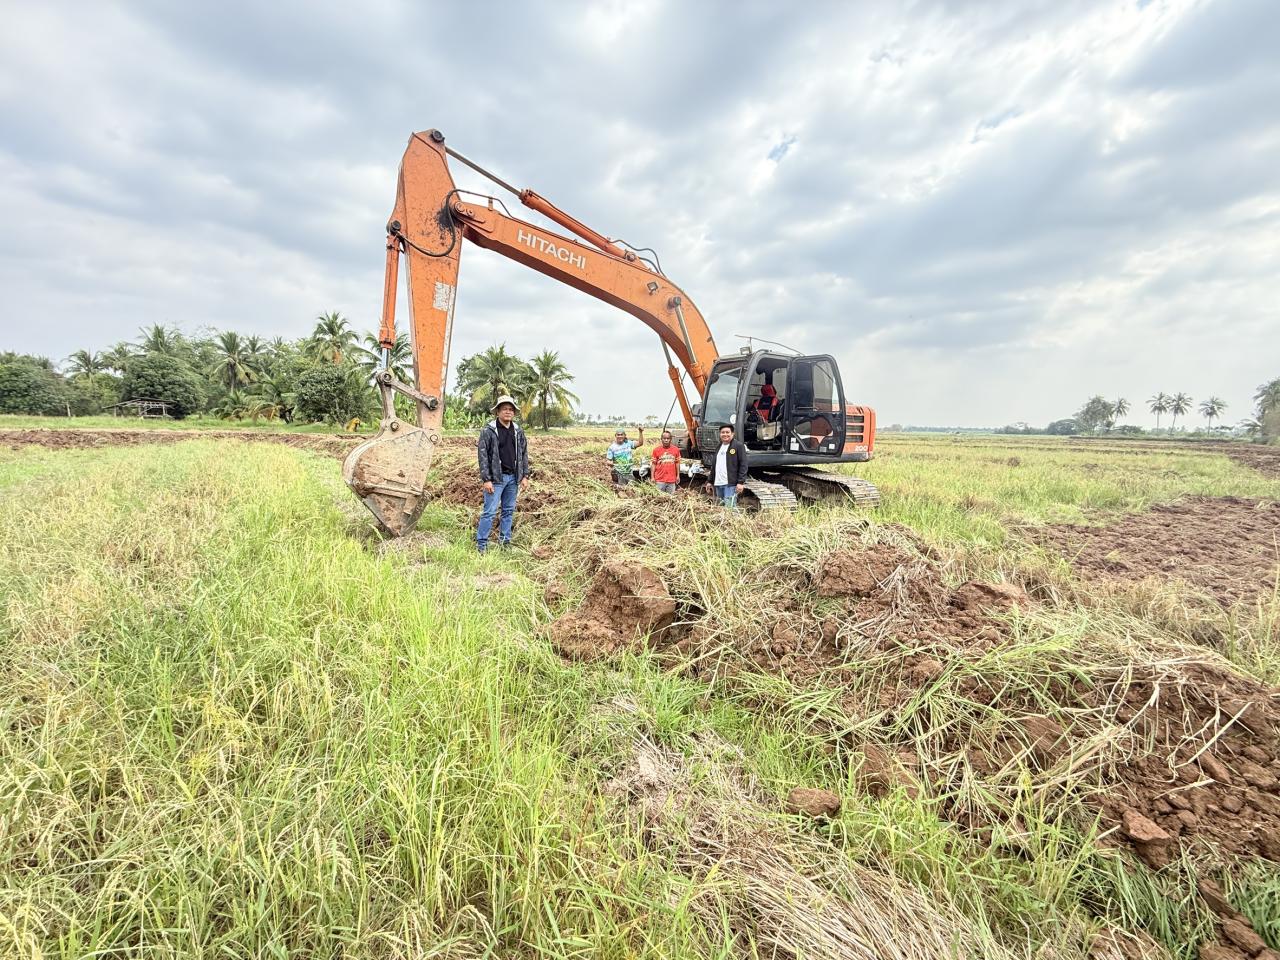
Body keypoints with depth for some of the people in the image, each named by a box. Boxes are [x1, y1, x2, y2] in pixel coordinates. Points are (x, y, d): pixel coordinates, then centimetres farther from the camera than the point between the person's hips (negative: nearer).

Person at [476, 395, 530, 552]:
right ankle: (481, 544, 5)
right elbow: (482, 455, -9)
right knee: (489, 512, -4)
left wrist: (525, 476, 6)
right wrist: (486, 479, -14)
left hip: (513, 477, 5)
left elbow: (524, 454, 12)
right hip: (496, 478, -5)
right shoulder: (488, 430, -7)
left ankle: (505, 541, 24)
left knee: (509, 511, 12)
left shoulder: (518, 431, 8)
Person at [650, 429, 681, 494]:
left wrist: (678, 476, 10)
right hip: (660, 480, -1)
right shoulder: (656, 450, -1)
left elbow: (677, 463, 10)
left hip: (671, 480, 1)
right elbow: (654, 464, 2)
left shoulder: (676, 449, 3)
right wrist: (652, 477, -1)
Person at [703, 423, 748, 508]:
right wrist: (710, 481, 20)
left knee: (730, 507, -13)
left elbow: (743, 465, -8)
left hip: (730, 484, -7)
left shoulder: (738, 446, -2)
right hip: (718, 484, 7)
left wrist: (740, 482, -16)